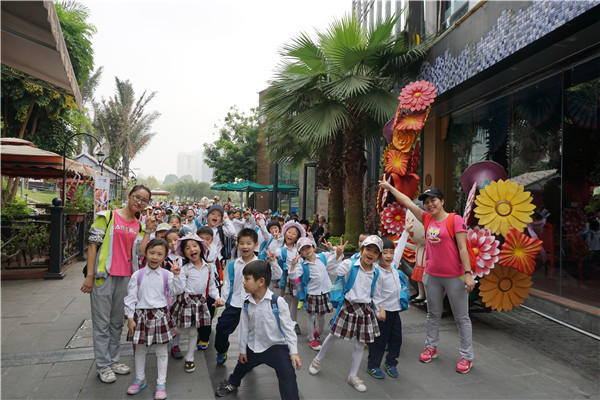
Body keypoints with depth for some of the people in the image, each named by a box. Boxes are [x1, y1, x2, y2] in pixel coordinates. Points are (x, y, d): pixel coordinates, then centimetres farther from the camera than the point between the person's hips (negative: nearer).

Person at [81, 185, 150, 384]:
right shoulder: (107, 216, -4)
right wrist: (89, 275, -11)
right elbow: (93, 244, -7)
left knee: (117, 322, 15)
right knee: (102, 323, 4)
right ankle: (103, 366, 16)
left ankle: (113, 360, 27)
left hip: (125, 277, 5)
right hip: (104, 276, -5)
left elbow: (140, 252, 4)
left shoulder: (139, 226, 11)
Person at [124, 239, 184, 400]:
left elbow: (176, 291, -11)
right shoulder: (137, 275, -3)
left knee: (161, 349, 7)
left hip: (160, 314, -1)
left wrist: (176, 275, -22)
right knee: (139, 349, 14)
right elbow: (131, 297, -1)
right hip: (141, 315, 1)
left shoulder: (167, 275, -3)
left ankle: (161, 383, 21)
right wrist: (130, 318, -3)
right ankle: (140, 379, 36)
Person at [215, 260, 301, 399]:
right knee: (241, 366, 26)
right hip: (253, 346, 5)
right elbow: (244, 326, 3)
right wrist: (242, 349, 9)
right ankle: (232, 383, 58)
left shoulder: (277, 301, -23)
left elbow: (288, 327, -16)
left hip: (276, 346, -5)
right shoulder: (247, 302, -8)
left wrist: (294, 352, -15)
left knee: (288, 376, -18)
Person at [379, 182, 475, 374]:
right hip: (432, 275, 6)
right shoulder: (427, 219, 6)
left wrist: (468, 273, -18)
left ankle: (466, 356, 16)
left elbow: (462, 248, -14)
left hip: (454, 277, -6)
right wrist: (390, 187, 17)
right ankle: (431, 347, 32)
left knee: (462, 318, 6)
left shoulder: (455, 219, -10)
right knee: (433, 314, 17)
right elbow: (407, 202, 12)